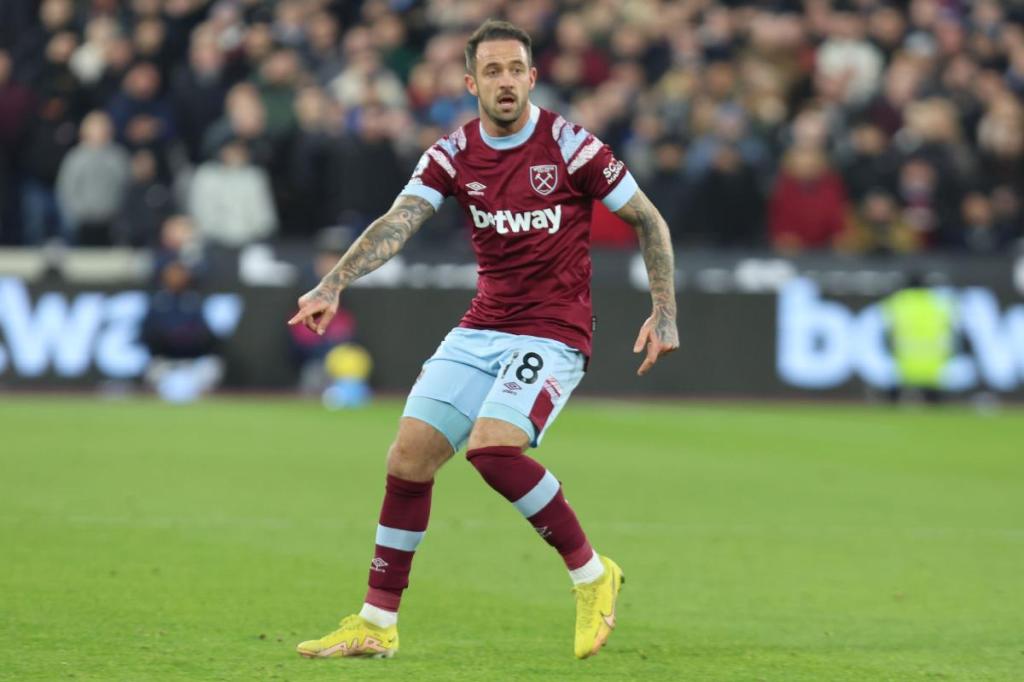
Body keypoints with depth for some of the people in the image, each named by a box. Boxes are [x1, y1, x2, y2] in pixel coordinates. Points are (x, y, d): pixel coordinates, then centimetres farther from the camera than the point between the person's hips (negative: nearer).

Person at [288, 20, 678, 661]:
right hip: (481, 330, 5)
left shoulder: (569, 144, -9)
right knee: (410, 454, -3)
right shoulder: (453, 155, 2)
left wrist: (665, 312, -5)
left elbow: (648, 219, 0)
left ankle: (591, 573, -8)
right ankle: (377, 623, 7)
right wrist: (334, 285, -25)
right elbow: (397, 223, -10)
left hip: (553, 334, -5)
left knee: (492, 446, -26)